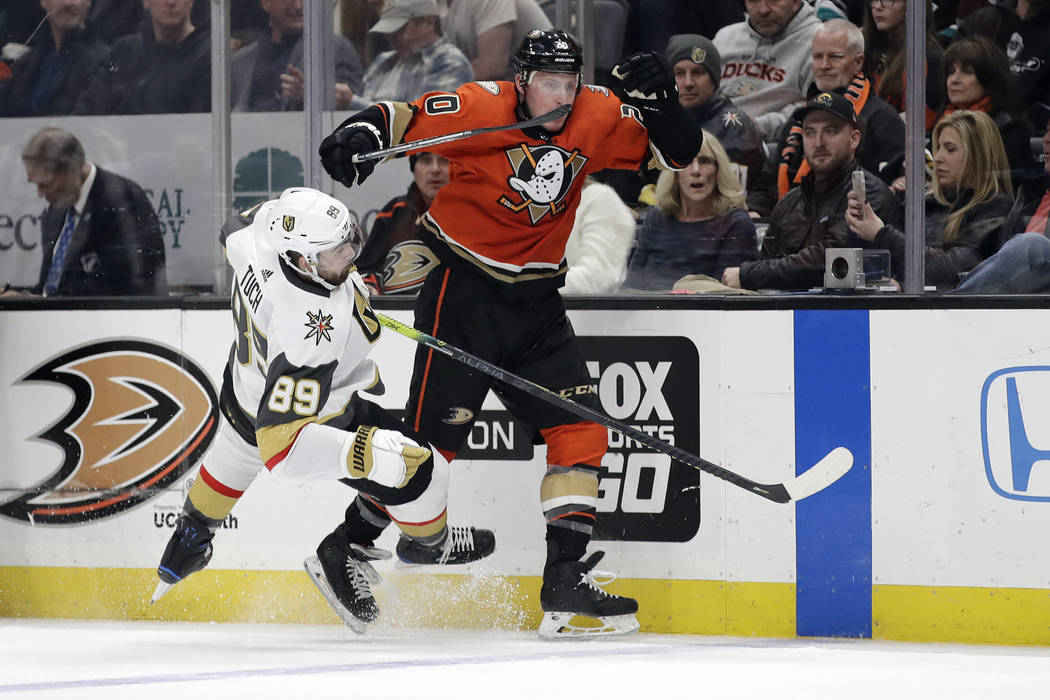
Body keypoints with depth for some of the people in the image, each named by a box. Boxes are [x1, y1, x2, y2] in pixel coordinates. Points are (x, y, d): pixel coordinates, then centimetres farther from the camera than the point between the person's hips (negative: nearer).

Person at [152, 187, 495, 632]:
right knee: (422, 475, 0)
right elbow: (281, 442, -44)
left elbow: (236, 239, 1)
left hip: (249, 378, 8)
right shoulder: (311, 333, -47)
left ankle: (189, 538, 63)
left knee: (235, 457, 37)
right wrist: (367, 453, -50)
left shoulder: (271, 221, -28)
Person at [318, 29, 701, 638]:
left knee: (581, 428, -3)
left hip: (535, 302, 6)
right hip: (462, 290, -6)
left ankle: (567, 584, 0)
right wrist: (359, 136, -32)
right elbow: (400, 119, -11)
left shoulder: (597, 118, -1)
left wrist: (658, 102, -17)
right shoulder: (480, 108, -15)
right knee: (434, 434, -9)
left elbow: (680, 152, 2)